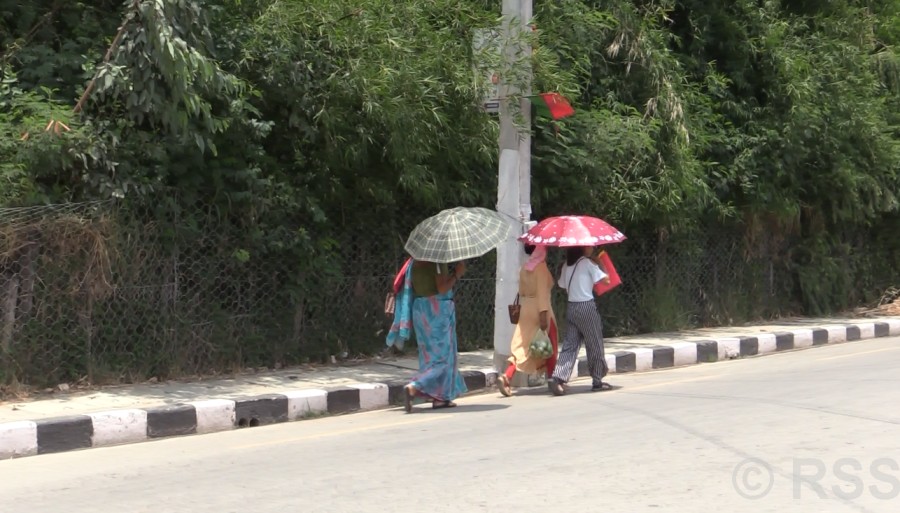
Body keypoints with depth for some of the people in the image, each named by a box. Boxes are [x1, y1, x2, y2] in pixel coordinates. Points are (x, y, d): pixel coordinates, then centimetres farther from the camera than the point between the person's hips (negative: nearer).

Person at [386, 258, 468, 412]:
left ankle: (439, 398, 19)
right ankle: (413, 388, -19)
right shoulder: (437, 261, -14)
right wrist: (457, 274, -6)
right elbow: (442, 288, -20)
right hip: (438, 309, -8)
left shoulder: (415, 263, 8)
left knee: (431, 353, 15)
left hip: (419, 308, 8)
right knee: (442, 356, -2)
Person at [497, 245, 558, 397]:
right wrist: (543, 313, -20)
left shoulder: (524, 268, 10)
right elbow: (542, 291, -18)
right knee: (550, 346, 9)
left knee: (523, 347, 4)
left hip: (526, 310, 7)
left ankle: (506, 377, -13)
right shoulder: (541, 267, -11)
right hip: (539, 310, -7)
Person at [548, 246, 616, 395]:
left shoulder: (567, 265, 10)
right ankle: (597, 381, 16)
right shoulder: (588, 262, -9)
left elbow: (564, 287, 13)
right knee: (595, 344, 7)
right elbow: (605, 279, -11)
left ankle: (557, 377, -13)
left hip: (571, 307, 6)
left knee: (570, 344, 4)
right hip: (586, 307, -6)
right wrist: (600, 263, 2)